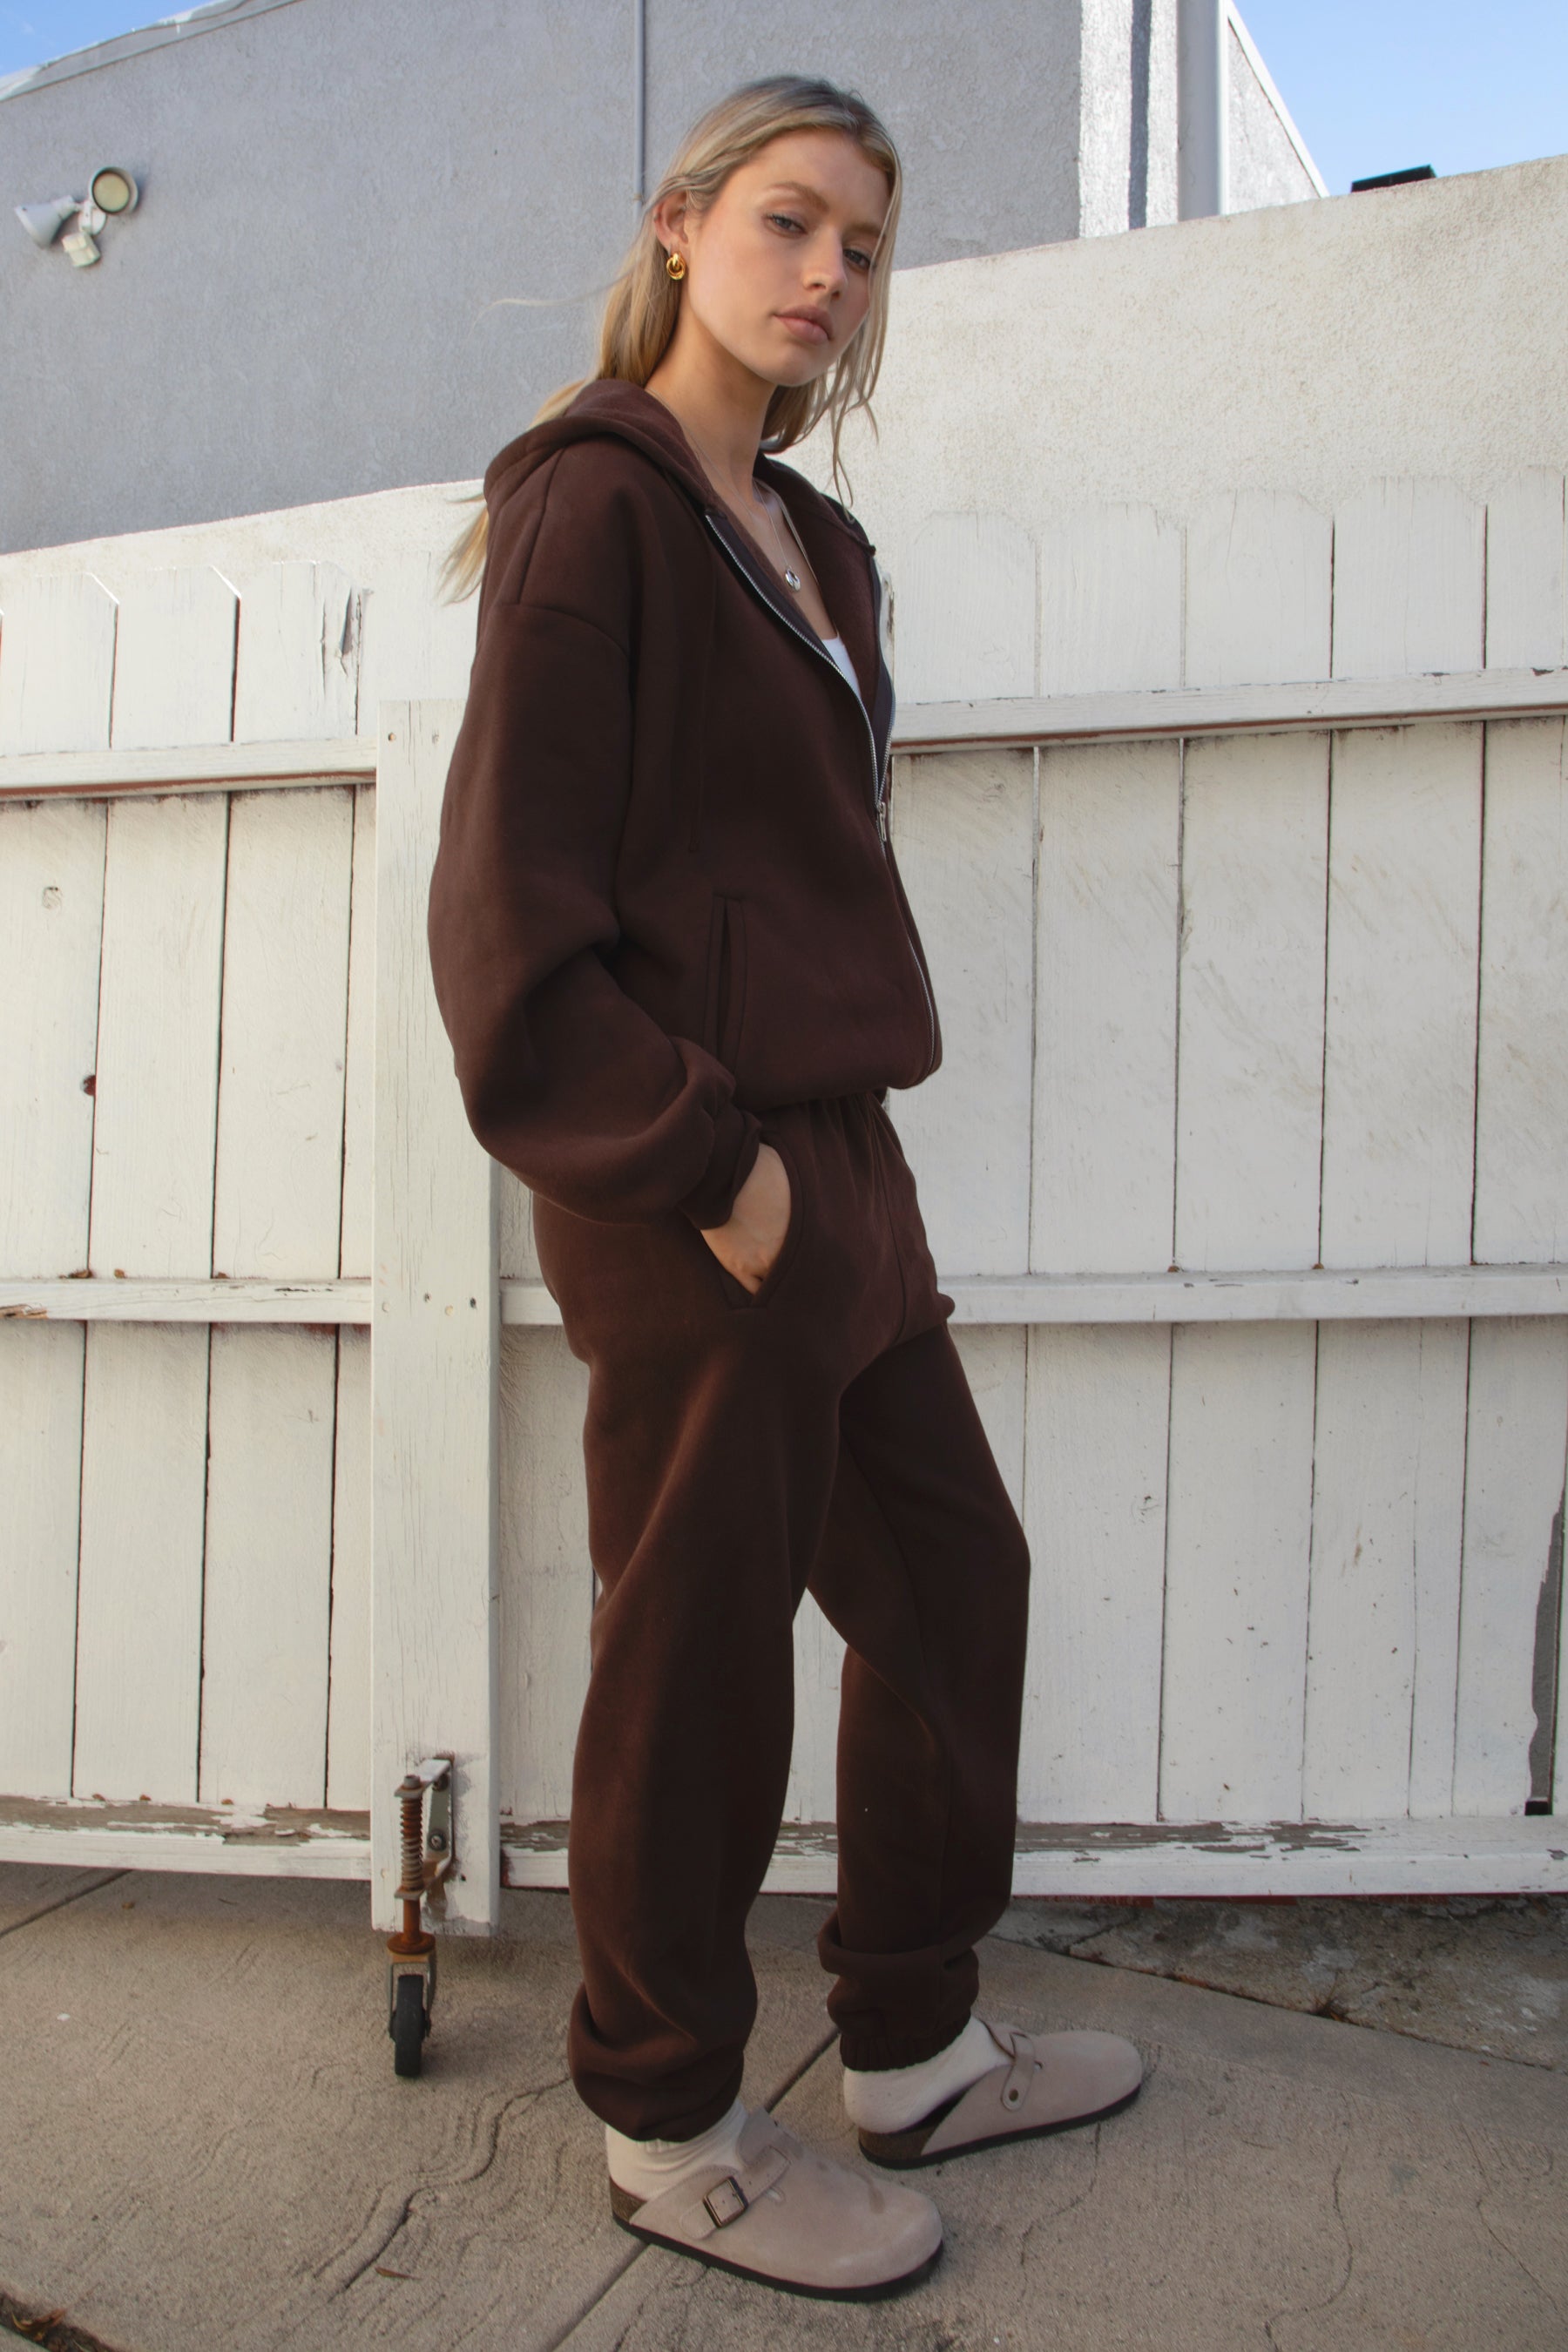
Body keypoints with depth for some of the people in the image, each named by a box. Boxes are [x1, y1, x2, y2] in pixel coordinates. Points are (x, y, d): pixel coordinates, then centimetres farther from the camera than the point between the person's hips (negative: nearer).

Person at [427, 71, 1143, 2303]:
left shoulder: (809, 540, 18)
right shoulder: (593, 503, -7)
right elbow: (510, 899, -14)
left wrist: (833, 1160, 10)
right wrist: (707, 1165, -17)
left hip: (831, 1155, 9)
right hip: (689, 1192, -9)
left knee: (956, 1583, 16)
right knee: (702, 1665, 3)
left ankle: (917, 2052, 35)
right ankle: (671, 2135, 27)